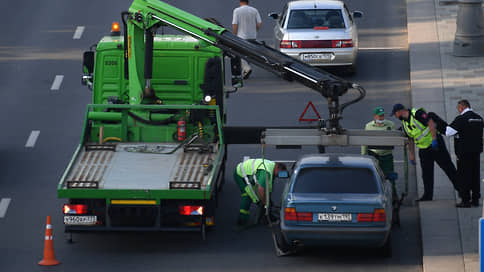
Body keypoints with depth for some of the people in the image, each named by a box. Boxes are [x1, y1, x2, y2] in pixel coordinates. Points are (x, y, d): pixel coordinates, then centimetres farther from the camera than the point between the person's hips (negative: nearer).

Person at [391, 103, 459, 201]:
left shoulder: (417, 113, -16)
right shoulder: (405, 124, 9)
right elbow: (410, 140, 17)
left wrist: (434, 140, -26)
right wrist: (412, 155, 15)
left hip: (435, 144, -7)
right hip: (424, 150, 7)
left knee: (447, 167, -1)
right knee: (426, 174, 5)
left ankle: (459, 188, 6)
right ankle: (428, 195, 9)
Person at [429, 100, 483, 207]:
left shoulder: (461, 119, -13)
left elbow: (448, 131, -15)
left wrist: (436, 126, -2)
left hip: (464, 152, -7)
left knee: (464, 176, -1)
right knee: (475, 175, 11)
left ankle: (466, 200, -3)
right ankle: (475, 199, 14)